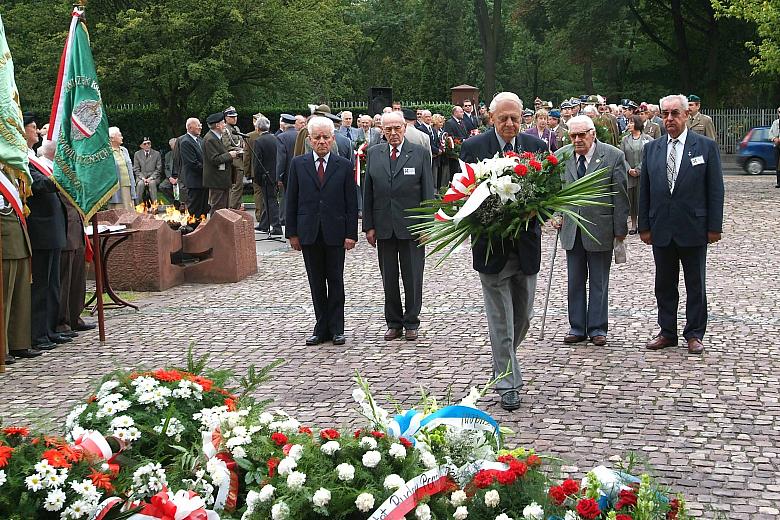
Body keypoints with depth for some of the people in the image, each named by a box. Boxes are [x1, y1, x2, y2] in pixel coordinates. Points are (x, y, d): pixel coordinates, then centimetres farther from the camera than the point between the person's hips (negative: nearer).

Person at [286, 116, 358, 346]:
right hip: (309, 233, 1)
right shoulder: (298, 164, 4)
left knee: (335, 280, 5)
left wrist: (351, 234, -5)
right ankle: (321, 328, 14)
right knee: (316, 282, 7)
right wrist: (292, 232, 1)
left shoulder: (344, 166, 1)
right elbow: (292, 200, 6)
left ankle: (336, 329, 11)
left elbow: (351, 203, 1)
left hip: (335, 232, -1)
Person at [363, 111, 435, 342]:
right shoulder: (373, 154, 7)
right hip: (384, 227, 3)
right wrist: (369, 225, 3)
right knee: (389, 278, 8)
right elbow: (368, 192, 8)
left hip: (411, 225, -2)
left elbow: (428, 192, -2)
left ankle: (411, 323, 15)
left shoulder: (420, 153, -1)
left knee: (412, 277, 4)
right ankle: (394, 323, 18)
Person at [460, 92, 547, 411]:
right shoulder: (473, 148, -4)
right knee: (501, 319, 2)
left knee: (523, 315, 16)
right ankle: (508, 383, 10)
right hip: (492, 244, -3)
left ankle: (503, 361, 41)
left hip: (526, 243, 3)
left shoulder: (537, 147, 3)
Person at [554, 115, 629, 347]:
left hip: (600, 228, -3)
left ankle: (597, 328, 16)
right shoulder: (561, 156, 3)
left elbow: (620, 195, -5)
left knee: (599, 282, 7)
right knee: (575, 281, 9)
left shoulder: (613, 156, -7)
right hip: (571, 228, 3)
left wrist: (620, 229, -5)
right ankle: (577, 327, 18)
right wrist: (555, 214, 2)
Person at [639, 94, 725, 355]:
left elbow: (715, 189, -3)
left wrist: (714, 227, -7)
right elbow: (644, 191, 8)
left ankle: (694, 335, 15)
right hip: (661, 230, 3)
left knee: (696, 285, 6)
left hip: (693, 228, -3)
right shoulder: (651, 149, 6)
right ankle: (667, 332, 20)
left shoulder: (706, 146, -3)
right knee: (664, 284, 10)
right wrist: (644, 226, 4)